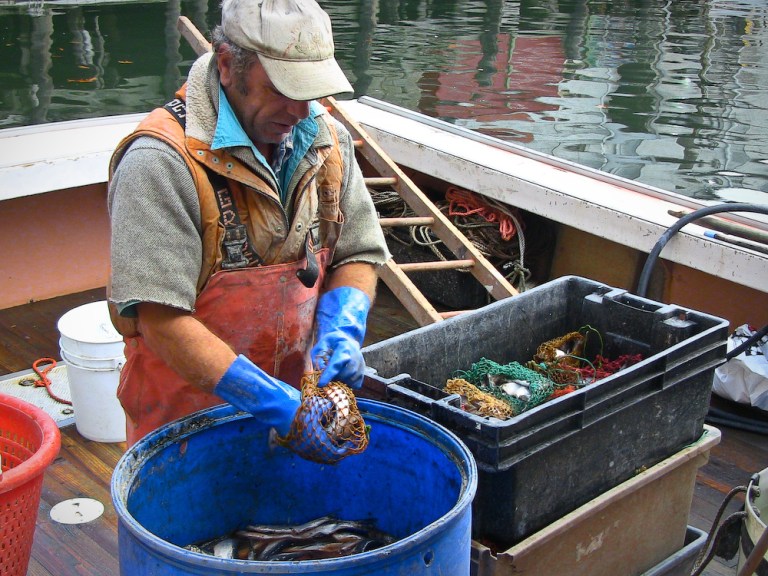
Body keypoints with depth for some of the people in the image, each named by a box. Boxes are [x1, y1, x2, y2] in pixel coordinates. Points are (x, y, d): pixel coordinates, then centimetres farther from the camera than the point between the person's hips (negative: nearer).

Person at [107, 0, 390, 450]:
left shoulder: (328, 140, 0)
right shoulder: (162, 163, -21)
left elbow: (359, 253, 7)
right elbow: (160, 317, -25)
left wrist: (341, 331, -13)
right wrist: (273, 404, -29)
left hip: (298, 394, 6)